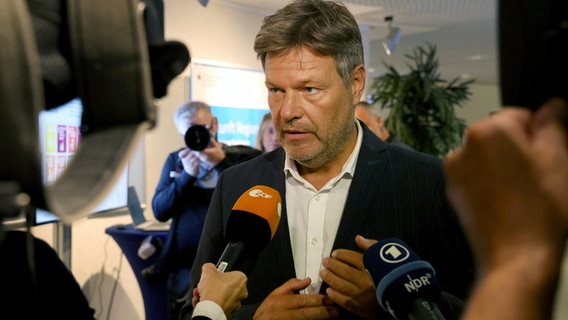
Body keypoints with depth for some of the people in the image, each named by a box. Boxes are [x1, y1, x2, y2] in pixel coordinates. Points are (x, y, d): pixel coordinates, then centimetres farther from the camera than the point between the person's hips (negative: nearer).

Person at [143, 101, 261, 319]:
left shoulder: (244, 157, -4)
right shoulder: (176, 160, 8)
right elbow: (160, 212, 0)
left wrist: (222, 163, -20)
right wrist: (187, 175, -13)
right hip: (184, 268, 3)